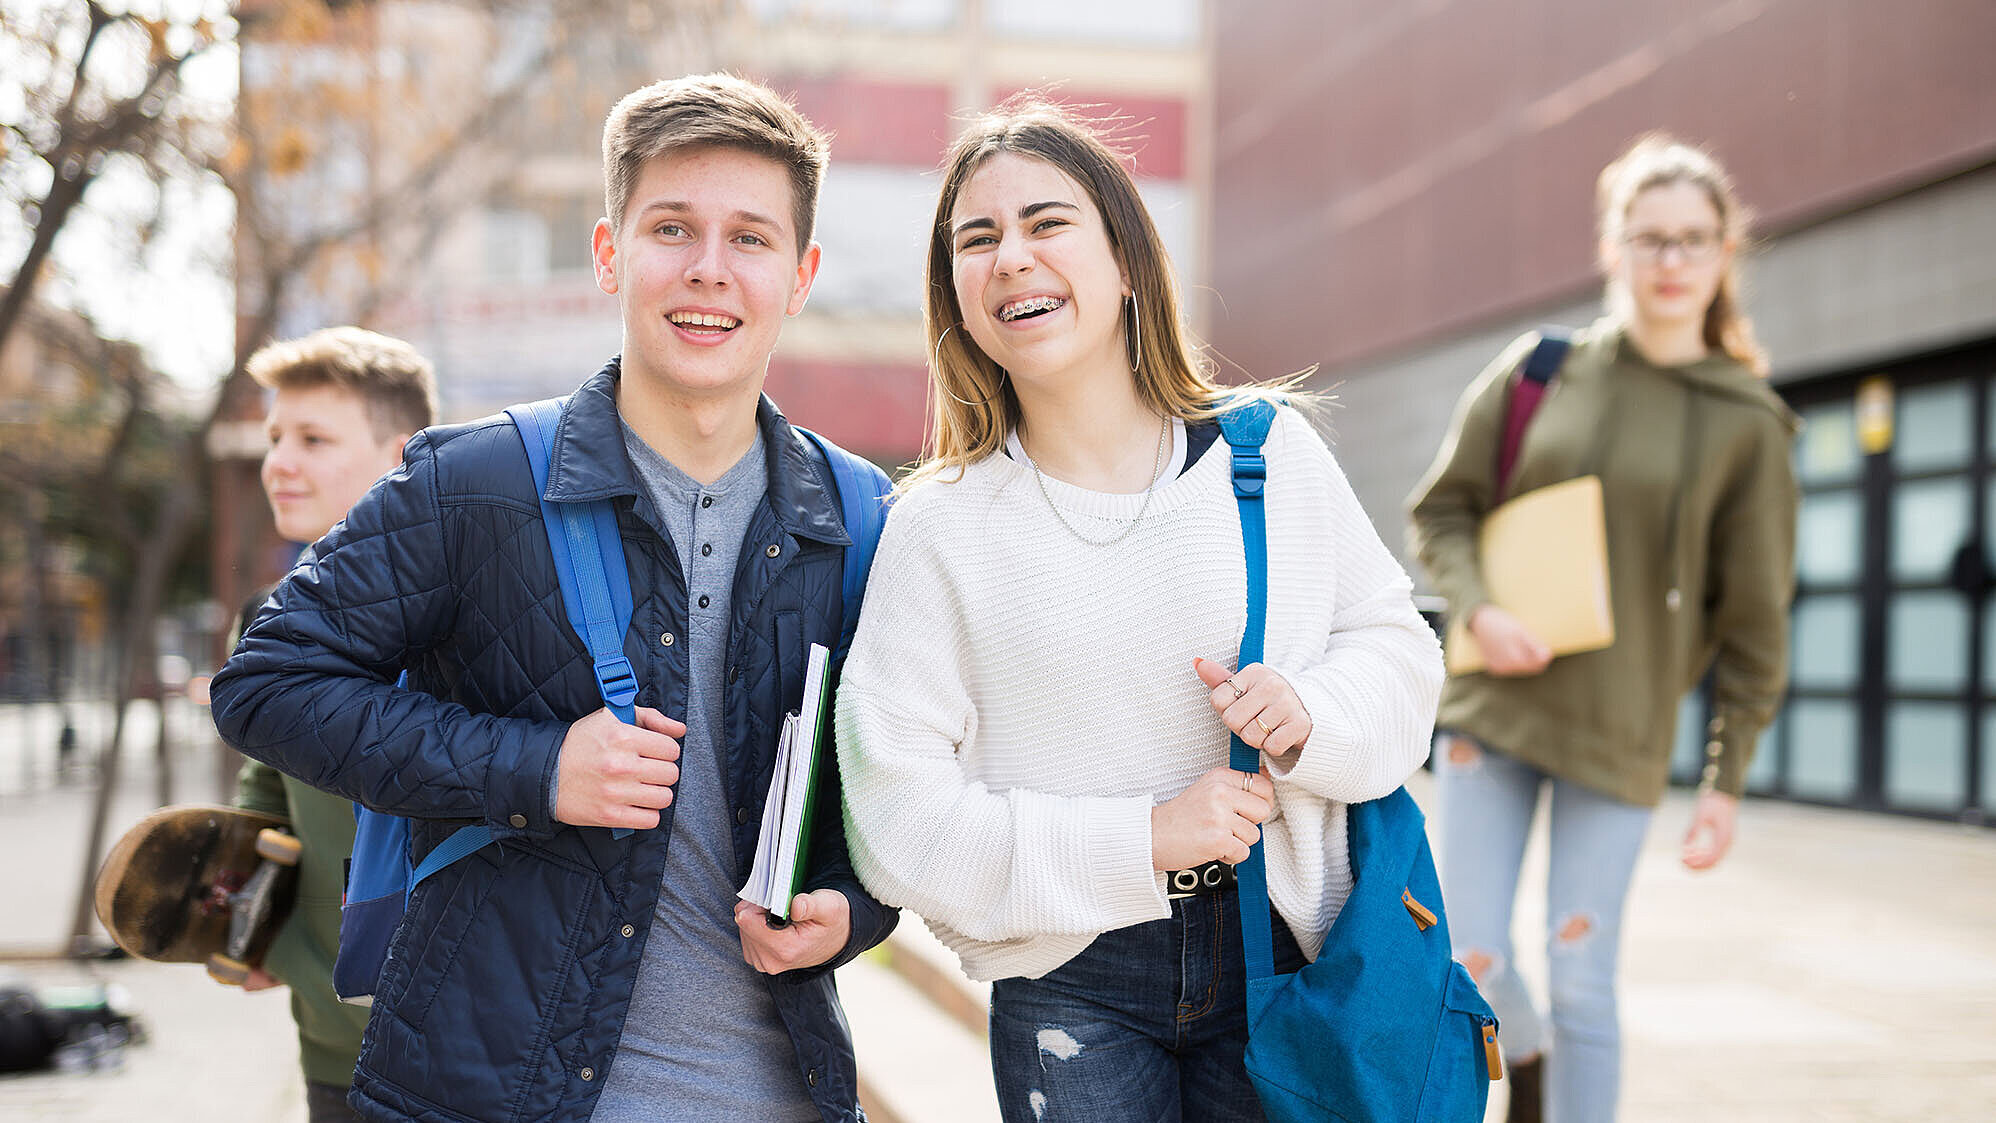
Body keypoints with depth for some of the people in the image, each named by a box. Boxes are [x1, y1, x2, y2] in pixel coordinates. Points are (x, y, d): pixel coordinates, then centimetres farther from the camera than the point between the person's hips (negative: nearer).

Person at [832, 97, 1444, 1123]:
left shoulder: (1269, 453, 0)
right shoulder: (940, 527, -5)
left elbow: (1397, 646, 8)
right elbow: (898, 816, -8)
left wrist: (1312, 711, -15)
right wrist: (1140, 840, -17)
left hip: (1278, 956, 1)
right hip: (1071, 994, -1)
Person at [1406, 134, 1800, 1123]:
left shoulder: (1746, 426, -1)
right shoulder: (1538, 371, 2)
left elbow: (1754, 622, 2)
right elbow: (1441, 510, 9)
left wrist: (1726, 780, 0)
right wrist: (1479, 610, -10)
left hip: (1620, 732, -2)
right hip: (1494, 706, 2)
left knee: (1581, 983, 0)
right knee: (1472, 962, 2)